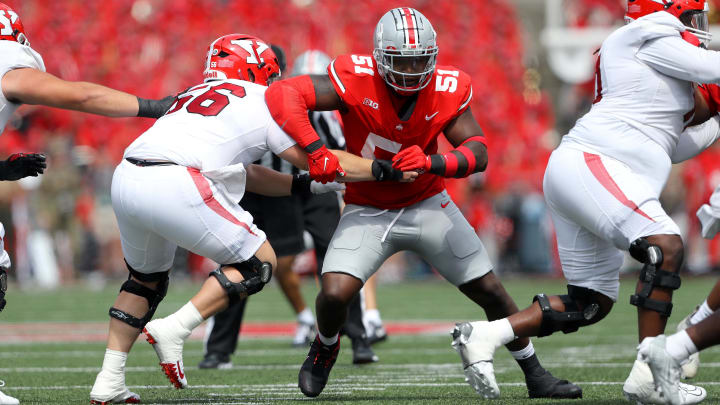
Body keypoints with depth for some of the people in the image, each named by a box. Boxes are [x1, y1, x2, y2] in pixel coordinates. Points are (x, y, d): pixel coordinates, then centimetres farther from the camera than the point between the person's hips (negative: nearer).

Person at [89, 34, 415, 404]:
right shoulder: (263, 102, 13)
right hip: (175, 188, -8)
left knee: (147, 279, 29)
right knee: (259, 262, 9)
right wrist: (386, 171, 22)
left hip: (126, 179, 8)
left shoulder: (195, 96, 34)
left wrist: (306, 186, 39)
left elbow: (245, 175, 37)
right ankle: (175, 330, -4)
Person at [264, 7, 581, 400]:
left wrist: (432, 163, -37)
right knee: (335, 293, -22)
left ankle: (535, 375, 23)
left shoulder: (447, 90, -16)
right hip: (368, 212, -2)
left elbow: (477, 154, -17)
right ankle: (325, 347, 14)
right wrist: (316, 152, -41)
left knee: (490, 292, 4)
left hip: (427, 205, 2)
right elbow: (282, 94, -32)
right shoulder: (356, 80, -25)